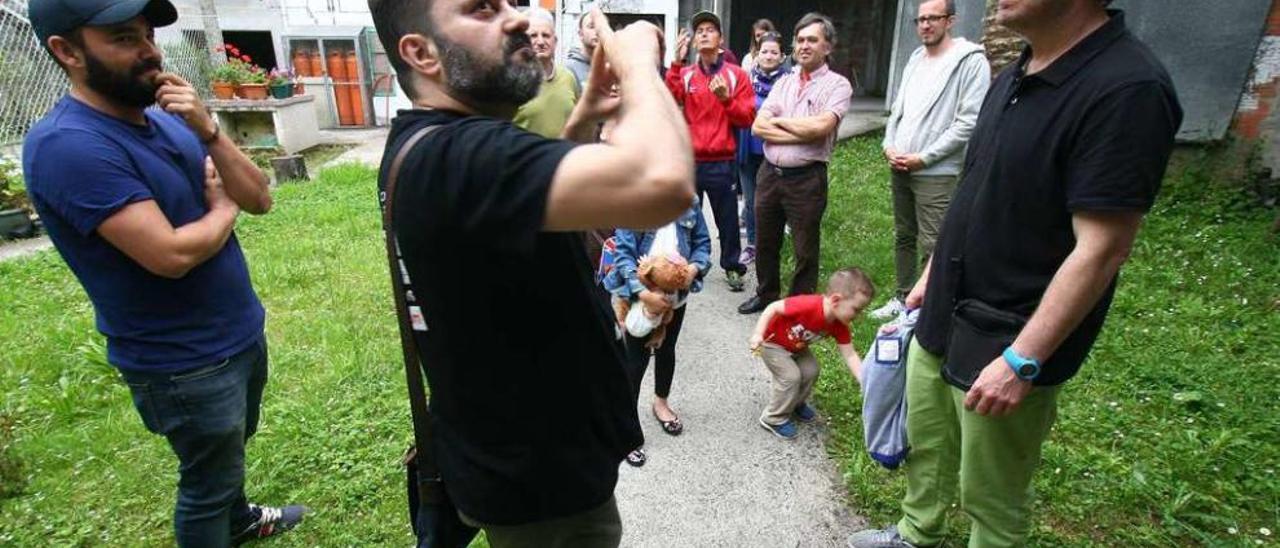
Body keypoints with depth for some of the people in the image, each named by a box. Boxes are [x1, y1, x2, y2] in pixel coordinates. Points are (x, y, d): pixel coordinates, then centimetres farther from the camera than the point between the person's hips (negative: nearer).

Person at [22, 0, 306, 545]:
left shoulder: (168, 119, 3)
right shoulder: (66, 145, -22)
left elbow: (260, 199, -3)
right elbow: (172, 254, -29)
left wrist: (208, 131, -18)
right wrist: (222, 209, -10)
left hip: (243, 331, 8)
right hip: (184, 364, -8)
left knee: (232, 449, 29)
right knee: (207, 480, 14)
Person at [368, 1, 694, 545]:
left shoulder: (426, 145, 3)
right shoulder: (455, 154, -31)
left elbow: (538, 194, 18)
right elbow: (664, 183, -46)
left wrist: (582, 124, 2)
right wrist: (637, 61, -25)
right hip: (540, 480, -9)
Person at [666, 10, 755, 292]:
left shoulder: (737, 75, 3)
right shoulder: (684, 74, 6)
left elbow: (747, 117, -1)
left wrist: (726, 98, -17)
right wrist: (676, 62, -18)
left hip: (721, 162, -1)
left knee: (727, 219, 8)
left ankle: (732, 267, 24)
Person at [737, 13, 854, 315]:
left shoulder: (837, 85, -3)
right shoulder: (784, 82, 11)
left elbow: (820, 126, -20)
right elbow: (758, 126, -1)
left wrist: (779, 121, -6)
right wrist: (802, 134, -12)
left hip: (806, 179, -5)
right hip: (769, 173, 5)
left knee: (805, 251, 7)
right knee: (765, 242, 17)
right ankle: (766, 294, 37)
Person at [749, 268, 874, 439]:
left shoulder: (839, 325, -17)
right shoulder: (808, 306, -40)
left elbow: (850, 355, -15)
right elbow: (773, 307, -30)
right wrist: (758, 334, -34)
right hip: (772, 341, -7)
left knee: (811, 371, 0)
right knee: (791, 376, -15)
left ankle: (796, 403, 27)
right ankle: (774, 419, 4)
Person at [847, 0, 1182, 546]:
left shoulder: (1128, 90, -21)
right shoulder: (1012, 78, 6)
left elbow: (1101, 250, -23)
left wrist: (1022, 360, -22)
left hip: (1006, 343, -7)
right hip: (941, 319, 8)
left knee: (991, 497, 13)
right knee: (925, 446, 23)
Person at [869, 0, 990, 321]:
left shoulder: (971, 61, -8)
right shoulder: (915, 59, 15)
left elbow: (969, 122, -14)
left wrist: (924, 158, -16)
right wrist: (889, 146, 2)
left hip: (936, 174, -7)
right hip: (899, 167, 7)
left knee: (932, 246, -6)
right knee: (903, 237, 14)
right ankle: (903, 299, 26)